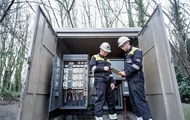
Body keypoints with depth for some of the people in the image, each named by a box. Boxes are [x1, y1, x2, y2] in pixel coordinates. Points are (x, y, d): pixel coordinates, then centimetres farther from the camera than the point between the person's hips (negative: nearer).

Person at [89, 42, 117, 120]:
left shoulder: (107, 60, 25)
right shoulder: (95, 57, 9)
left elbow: (110, 72, 21)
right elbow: (91, 67, -6)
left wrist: (112, 82, 8)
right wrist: (103, 68, -11)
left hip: (108, 81, 6)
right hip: (100, 80, -6)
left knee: (111, 98, 7)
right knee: (100, 98, -10)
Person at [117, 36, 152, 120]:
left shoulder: (136, 51, -2)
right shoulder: (127, 55, 23)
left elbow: (137, 64, -16)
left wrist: (126, 72, -16)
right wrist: (123, 73, 7)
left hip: (136, 79, -9)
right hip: (130, 80, 9)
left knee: (140, 100, -12)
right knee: (133, 101, 9)